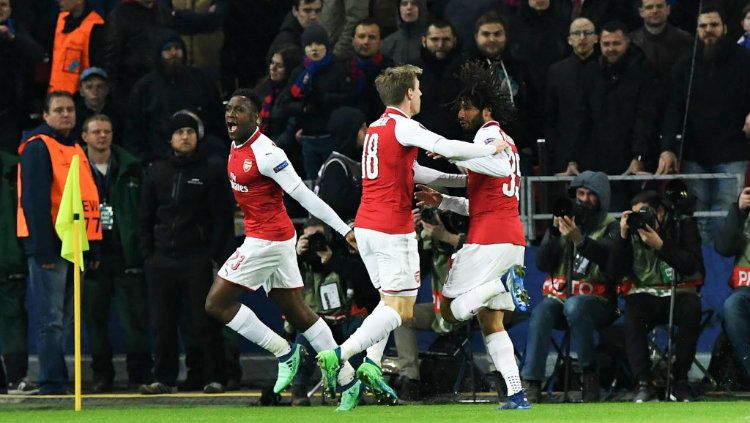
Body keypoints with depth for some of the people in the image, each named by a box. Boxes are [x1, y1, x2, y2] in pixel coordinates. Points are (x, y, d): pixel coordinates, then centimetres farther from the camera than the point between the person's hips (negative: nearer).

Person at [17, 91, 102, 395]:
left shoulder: (76, 150, 20)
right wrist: (42, 250, -20)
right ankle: (52, 382, -9)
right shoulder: (38, 148, -8)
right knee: (52, 320, -9)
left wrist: (93, 250, 18)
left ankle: (55, 381, 14)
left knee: (65, 321, 10)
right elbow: (34, 200, -15)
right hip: (50, 246, -9)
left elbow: (89, 200, 23)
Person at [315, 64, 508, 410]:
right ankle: (339, 355, -19)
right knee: (400, 310, -6)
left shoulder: (376, 128, 17)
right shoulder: (402, 126, -11)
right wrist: (491, 149, -9)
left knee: (390, 300, 19)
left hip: (365, 226, 9)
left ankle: (372, 364, 3)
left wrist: (464, 180, 25)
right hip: (393, 229, -9)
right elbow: (448, 148, -24)